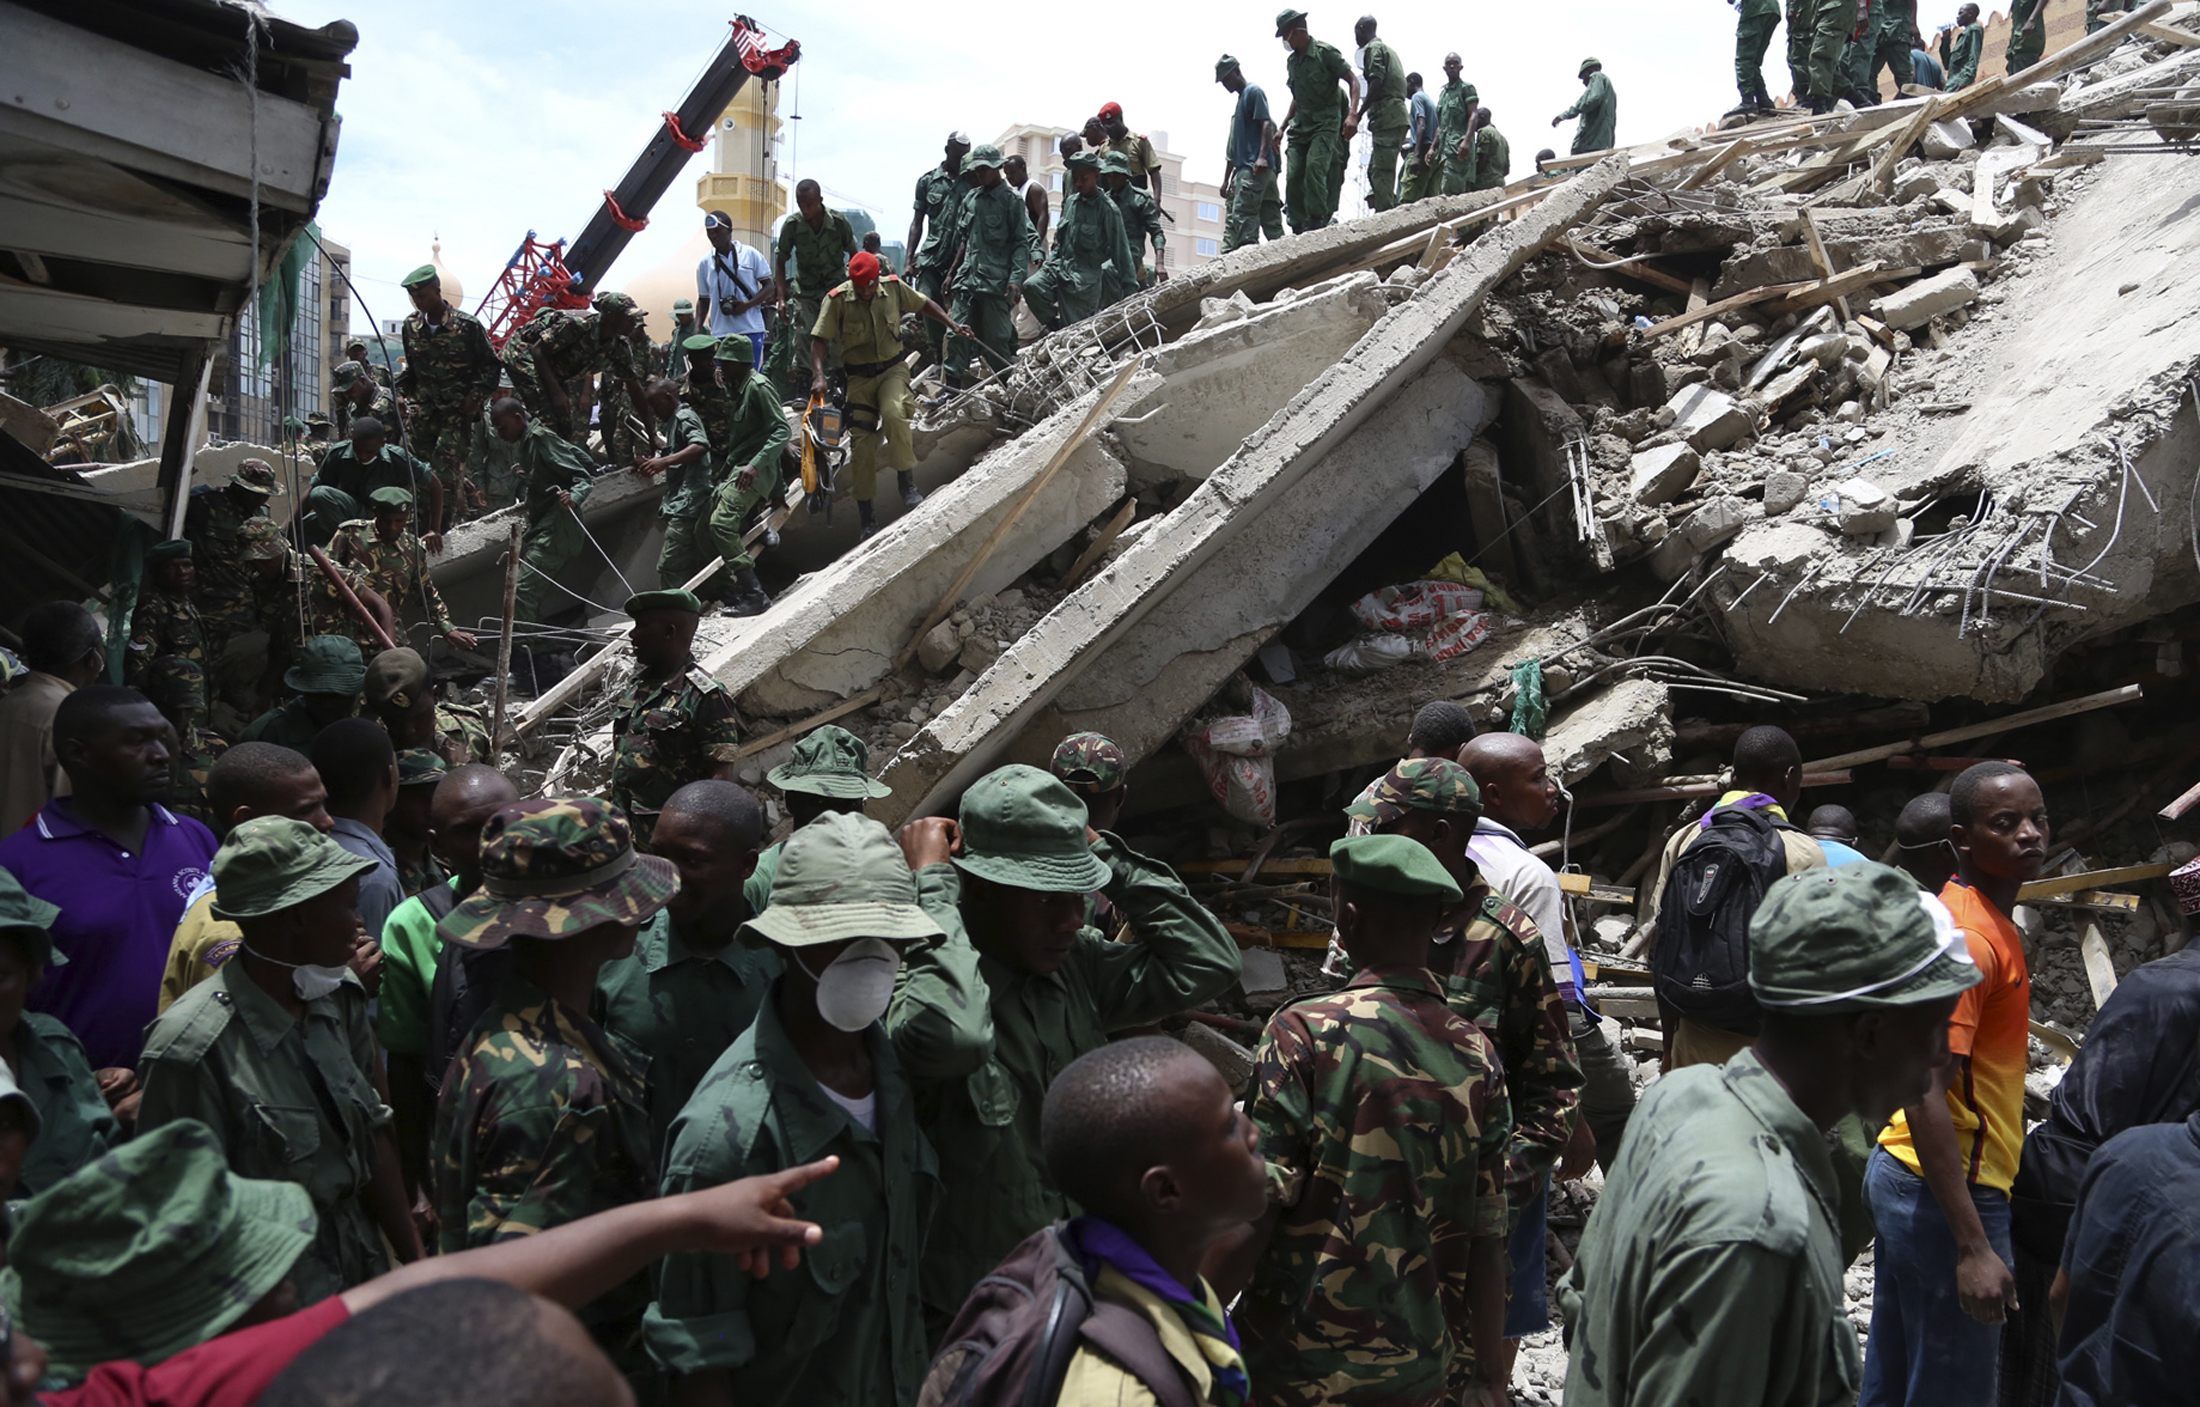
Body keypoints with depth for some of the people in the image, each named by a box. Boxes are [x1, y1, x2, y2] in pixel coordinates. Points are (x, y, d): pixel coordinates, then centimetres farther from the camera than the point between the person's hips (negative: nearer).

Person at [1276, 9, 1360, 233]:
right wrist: (1283, 127, 20)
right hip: (1301, 124, 7)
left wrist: (1352, 115, -23)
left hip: (1326, 122, -6)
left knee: (1314, 167, -24)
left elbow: (1353, 81, -9)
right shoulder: (1292, 61, 13)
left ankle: (1317, 222, -21)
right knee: (1293, 176, -3)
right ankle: (1298, 227, 2)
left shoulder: (1326, 52, -7)